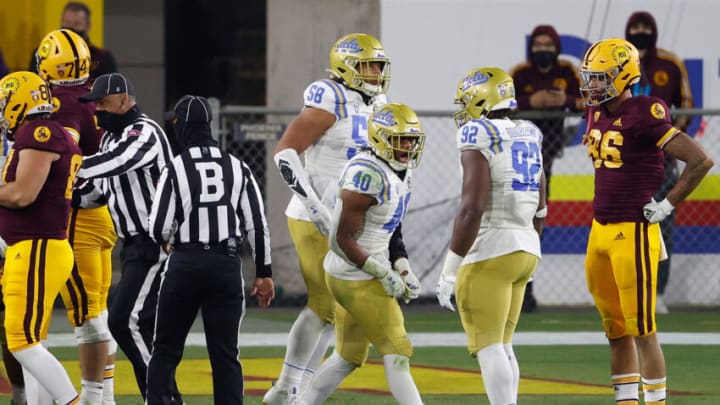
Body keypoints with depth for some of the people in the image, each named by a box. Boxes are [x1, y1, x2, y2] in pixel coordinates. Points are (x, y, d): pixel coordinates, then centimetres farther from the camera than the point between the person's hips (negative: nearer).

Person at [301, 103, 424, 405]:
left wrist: (402, 269, 11)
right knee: (397, 354, -6)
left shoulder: (400, 172, 8)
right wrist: (384, 274, -17)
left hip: (363, 275, 10)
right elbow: (342, 240, -22)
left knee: (348, 358, 17)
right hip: (357, 280, -10)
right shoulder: (367, 176, -23)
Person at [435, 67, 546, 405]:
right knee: (501, 346, 15)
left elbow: (472, 209, -19)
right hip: (526, 249, 8)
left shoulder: (480, 140, -12)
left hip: (490, 251, -8)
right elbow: (539, 210, 19)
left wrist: (450, 271, -15)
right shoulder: (528, 138, 12)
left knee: (488, 348, -6)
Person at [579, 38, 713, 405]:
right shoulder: (597, 115, 10)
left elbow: (701, 160, -18)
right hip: (600, 232, 9)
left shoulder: (643, 116, -16)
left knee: (641, 329, -4)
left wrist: (667, 205, -13)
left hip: (633, 233, -9)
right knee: (615, 328, 12)